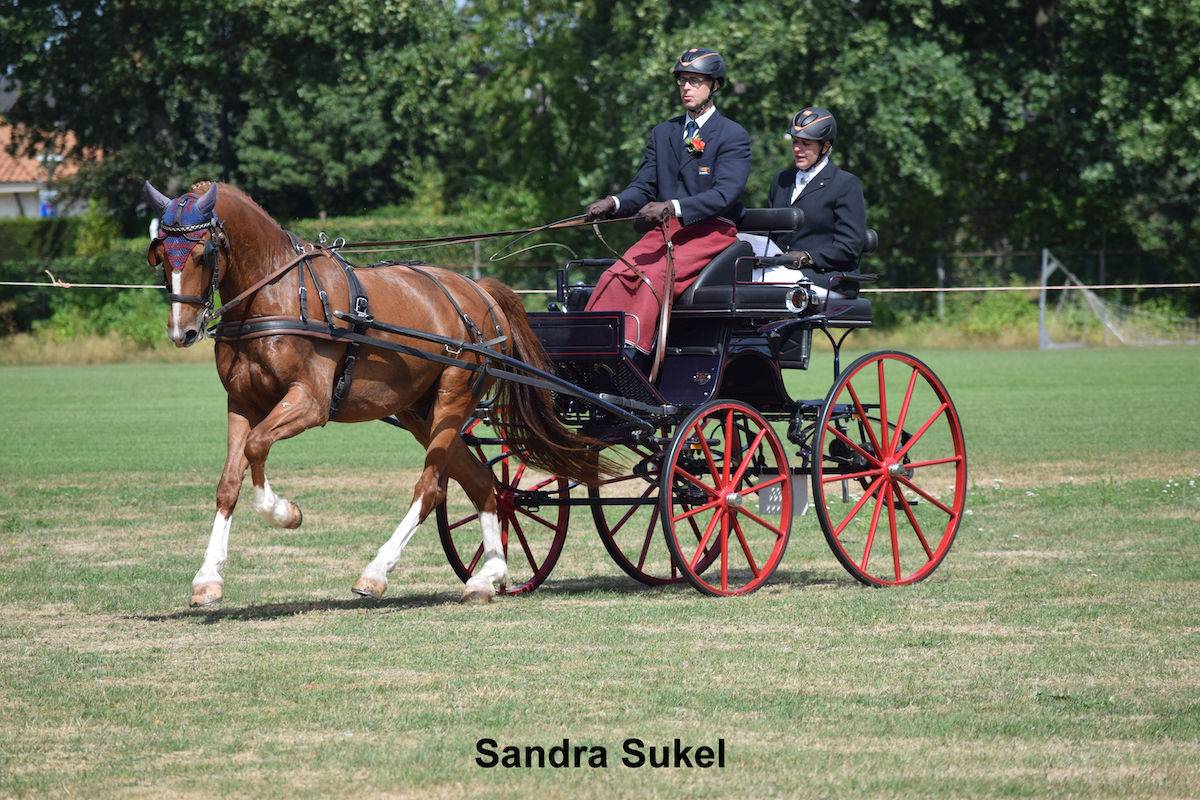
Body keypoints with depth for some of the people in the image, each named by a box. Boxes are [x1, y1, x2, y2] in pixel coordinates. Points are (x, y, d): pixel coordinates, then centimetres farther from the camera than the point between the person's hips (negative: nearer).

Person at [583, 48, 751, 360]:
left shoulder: (733, 135, 0)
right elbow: (643, 187, 14)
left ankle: (630, 353, -43)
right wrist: (614, 203, -11)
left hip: (712, 232, -5)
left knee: (654, 276, -33)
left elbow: (725, 193, -14)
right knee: (614, 276, -22)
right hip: (665, 231, 6)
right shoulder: (662, 133, 19)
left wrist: (672, 207, -29)